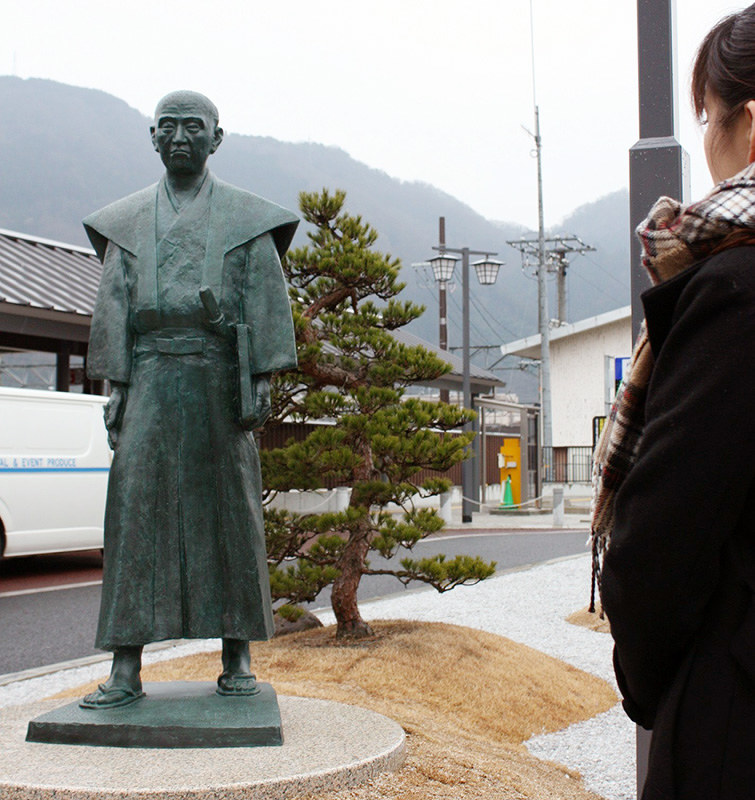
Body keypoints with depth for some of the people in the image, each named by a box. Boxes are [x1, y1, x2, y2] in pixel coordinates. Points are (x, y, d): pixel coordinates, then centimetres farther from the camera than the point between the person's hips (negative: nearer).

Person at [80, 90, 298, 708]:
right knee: (136, 507, -6)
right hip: (152, 375, 1)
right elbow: (112, 307, 10)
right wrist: (115, 386, 1)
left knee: (229, 511, 2)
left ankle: (237, 657, 13)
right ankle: (127, 669, -5)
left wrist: (263, 380, -6)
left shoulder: (247, 218, 9)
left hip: (220, 375, -1)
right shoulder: (129, 221, 14)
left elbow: (267, 304, 3)